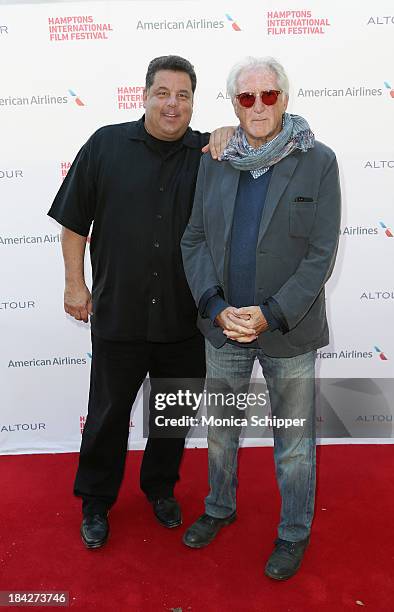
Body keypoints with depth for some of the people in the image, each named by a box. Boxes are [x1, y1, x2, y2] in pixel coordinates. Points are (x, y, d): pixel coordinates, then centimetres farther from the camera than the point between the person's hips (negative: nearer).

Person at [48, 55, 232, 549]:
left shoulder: (208, 153, 1)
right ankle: (95, 501, 37)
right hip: (117, 315, -1)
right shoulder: (107, 144, -2)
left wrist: (234, 132, -10)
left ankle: (161, 488, 44)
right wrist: (75, 282, 0)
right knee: (107, 414, 14)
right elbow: (74, 220, 2)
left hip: (184, 318, 2)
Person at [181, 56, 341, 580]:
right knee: (221, 428, 21)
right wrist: (216, 308, -12)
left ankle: (294, 533, 38)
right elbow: (194, 240, 2)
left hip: (289, 331, -3)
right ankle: (220, 507, 47)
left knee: (294, 443, 13)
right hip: (223, 325, 4)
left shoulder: (318, 162, -7)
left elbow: (321, 254, -10)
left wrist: (270, 315, -18)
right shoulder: (215, 162, 3)